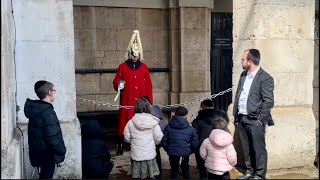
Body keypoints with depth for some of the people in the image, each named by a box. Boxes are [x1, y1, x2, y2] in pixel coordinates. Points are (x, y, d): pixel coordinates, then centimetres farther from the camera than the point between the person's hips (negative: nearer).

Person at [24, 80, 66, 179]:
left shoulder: (35, 108, 4)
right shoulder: (48, 113, -24)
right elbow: (53, 138, -26)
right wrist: (62, 150, -11)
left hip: (37, 152, 9)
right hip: (47, 155, -8)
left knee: (44, 175, 21)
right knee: (47, 176, 4)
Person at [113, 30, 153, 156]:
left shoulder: (144, 67, 8)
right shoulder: (122, 67, 3)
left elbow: (148, 85, 7)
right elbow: (115, 82, 5)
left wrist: (149, 102, 2)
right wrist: (118, 85, -19)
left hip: (141, 101, 2)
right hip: (127, 101, -2)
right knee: (124, 121, -2)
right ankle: (120, 146, 6)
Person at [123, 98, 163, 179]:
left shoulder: (130, 123, -7)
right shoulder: (153, 122, -10)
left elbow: (127, 138, 0)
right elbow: (158, 138, -5)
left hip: (136, 155, 1)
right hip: (150, 154, -1)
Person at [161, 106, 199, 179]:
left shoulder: (168, 127, 0)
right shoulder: (191, 129, -1)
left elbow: (163, 141, -1)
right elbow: (195, 144, 0)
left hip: (172, 153, 0)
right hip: (185, 153, 0)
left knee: (174, 170, 17)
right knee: (185, 169, 21)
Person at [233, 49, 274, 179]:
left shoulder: (265, 78, -12)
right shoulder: (243, 75, 11)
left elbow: (269, 102, -14)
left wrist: (260, 119, -14)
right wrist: (235, 114, 13)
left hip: (254, 121, -7)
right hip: (242, 119, 7)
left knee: (258, 149, 2)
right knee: (246, 148, 16)